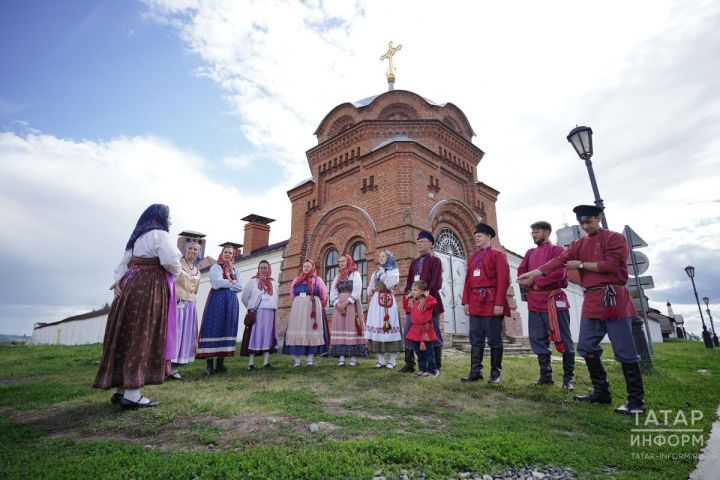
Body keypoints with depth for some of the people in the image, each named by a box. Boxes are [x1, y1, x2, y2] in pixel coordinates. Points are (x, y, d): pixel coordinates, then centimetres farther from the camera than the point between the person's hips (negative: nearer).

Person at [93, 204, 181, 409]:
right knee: (142, 337, -8)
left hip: (131, 285, 9)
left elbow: (124, 263, 15)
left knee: (127, 336, 9)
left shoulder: (137, 237, 22)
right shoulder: (160, 234, -5)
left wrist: (118, 281, 2)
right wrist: (175, 273, 3)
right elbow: (171, 262, -17)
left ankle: (121, 389, 15)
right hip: (150, 287, -9)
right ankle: (131, 394, -7)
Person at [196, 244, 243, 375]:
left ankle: (220, 363, 5)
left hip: (231, 302, 5)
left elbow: (240, 287, 5)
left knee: (227, 330, 1)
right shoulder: (215, 267, 6)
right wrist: (232, 282, -3)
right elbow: (217, 283, -12)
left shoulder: (235, 270, 19)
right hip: (217, 301, -4)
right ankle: (209, 364, -5)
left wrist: (226, 283, -4)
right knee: (214, 329, -7)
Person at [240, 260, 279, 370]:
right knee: (254, 336, -6)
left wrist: (272, 308, 8)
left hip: (269, 313, 3)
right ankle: (251, 363, -5)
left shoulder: (273, 283, 15)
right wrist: (252, 308, 11)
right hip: (255, 313, -3)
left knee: (268, 336, 0)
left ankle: (266, 362, 1)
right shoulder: (252, 281, 7)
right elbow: (244, 297, 8)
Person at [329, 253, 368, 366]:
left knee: (352, 328, -7)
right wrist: (339, 305, -10)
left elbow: (357, 292, -8)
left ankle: (353, 357, -7)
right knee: (340, 328, -2)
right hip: (339, 306, 5)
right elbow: (333, 293, 7)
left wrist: (345, 303, -15)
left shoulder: (355, 274, 5)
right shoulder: (337, 277, 18)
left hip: (352, 305, -4)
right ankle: (341, 357, -2)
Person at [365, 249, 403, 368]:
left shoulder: (394, 271, 6)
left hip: (388, 301, -5)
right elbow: (369, 288, 21)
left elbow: (390, 284, -10)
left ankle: (393, 360, -3)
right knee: (377, 326, -2)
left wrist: (382, 273, -2)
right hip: (376, 302, 5)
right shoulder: (376, 272, 22)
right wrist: (372, 289, 0)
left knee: (389, 326, -10)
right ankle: (381, 360, 3)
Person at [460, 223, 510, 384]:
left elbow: (503, 280, -9)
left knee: (494, 340, 3)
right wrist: (466, 301, 6)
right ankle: (475, 372, 14)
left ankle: (496, 373, 13)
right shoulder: (472, 258, 17)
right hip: (475, 304, 6)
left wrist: (499, 303, -16)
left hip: (491, 304, -6)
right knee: (476, 340, 7)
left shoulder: (498, 255, -1)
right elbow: (468, 281, 14)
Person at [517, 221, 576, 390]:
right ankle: (545, 376, 19)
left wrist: (537, 283, -12)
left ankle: (569, 377, 13)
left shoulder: (557, 250, -3)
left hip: (553, 300, -6)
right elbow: (521, 272, 11)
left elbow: (559, 273, -16)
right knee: (538, 340, 8)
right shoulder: (530, 253, 16)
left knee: (562, 340, 2)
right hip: (534, 302, 6)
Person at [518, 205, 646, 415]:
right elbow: (559, 260, 0)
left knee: (625, 351, -1)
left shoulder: (615, 238, -3)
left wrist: (582, 265, -8)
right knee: (586, 347, 8)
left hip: (613, 299, -6)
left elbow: (611, 264, -16)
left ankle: (636, 400, 10)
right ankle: (601, 392, 21)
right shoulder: (578, 244, 14)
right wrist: (533, 273, -12)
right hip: (591, 301, 7)